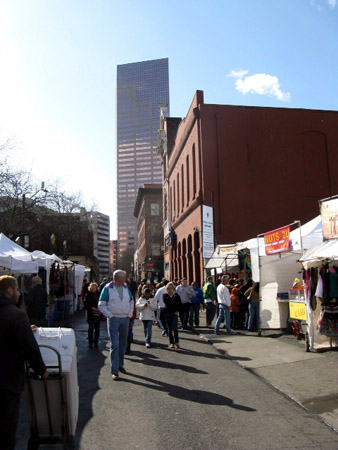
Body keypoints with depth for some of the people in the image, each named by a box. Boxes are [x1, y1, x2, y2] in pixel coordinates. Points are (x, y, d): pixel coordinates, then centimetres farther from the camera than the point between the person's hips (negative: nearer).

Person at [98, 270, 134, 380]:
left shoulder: (125, 288, 10)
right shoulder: (108, 288, -6)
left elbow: (131, 301, 20)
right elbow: (101, 305, -6)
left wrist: (130, 314, 9)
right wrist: (110, 315, -12)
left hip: (125, 319, 5)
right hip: (113, 319, -5)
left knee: (123, 344, 13)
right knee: (114, 345, -7)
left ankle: (120, 364, 29)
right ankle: (114, 371, -3)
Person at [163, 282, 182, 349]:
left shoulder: (176, 295, 6)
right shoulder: (165, 295, 5)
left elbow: (179, 304, 7)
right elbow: (165, 301, -15)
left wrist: (177, 311, -2)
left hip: (175, 313, -1)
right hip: (167, 313, 1)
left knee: (175, 328, -10)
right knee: (169, 329, 5)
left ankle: (176, 342, -3)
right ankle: (171, 343, 12)